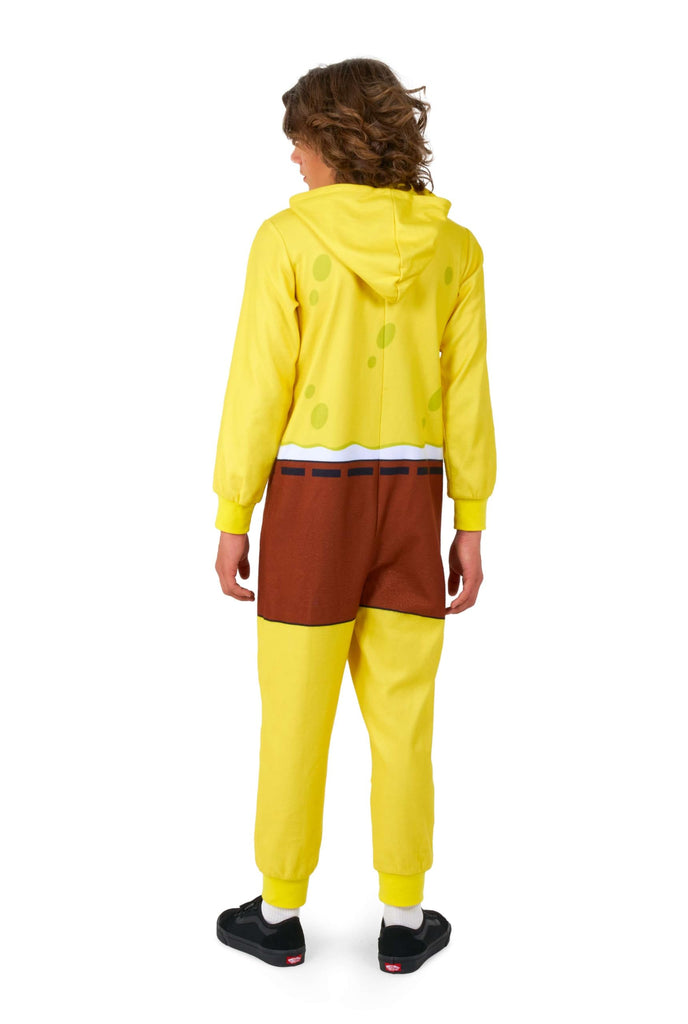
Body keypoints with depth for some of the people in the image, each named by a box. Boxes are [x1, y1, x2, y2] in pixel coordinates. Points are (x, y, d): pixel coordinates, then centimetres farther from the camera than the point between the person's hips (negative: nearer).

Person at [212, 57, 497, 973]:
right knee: (403, 720, 11)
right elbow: (465, 400, 0)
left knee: (295, 717, 9)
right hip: (410, 503, 3)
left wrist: (231, 521, -2)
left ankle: (280, 915, 22)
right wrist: (471, 528, 6)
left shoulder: (287, 239, -8)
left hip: (312, 500, -2)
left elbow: (260, 390, -9)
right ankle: (403, 923, 20)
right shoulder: (454, 248, 1)